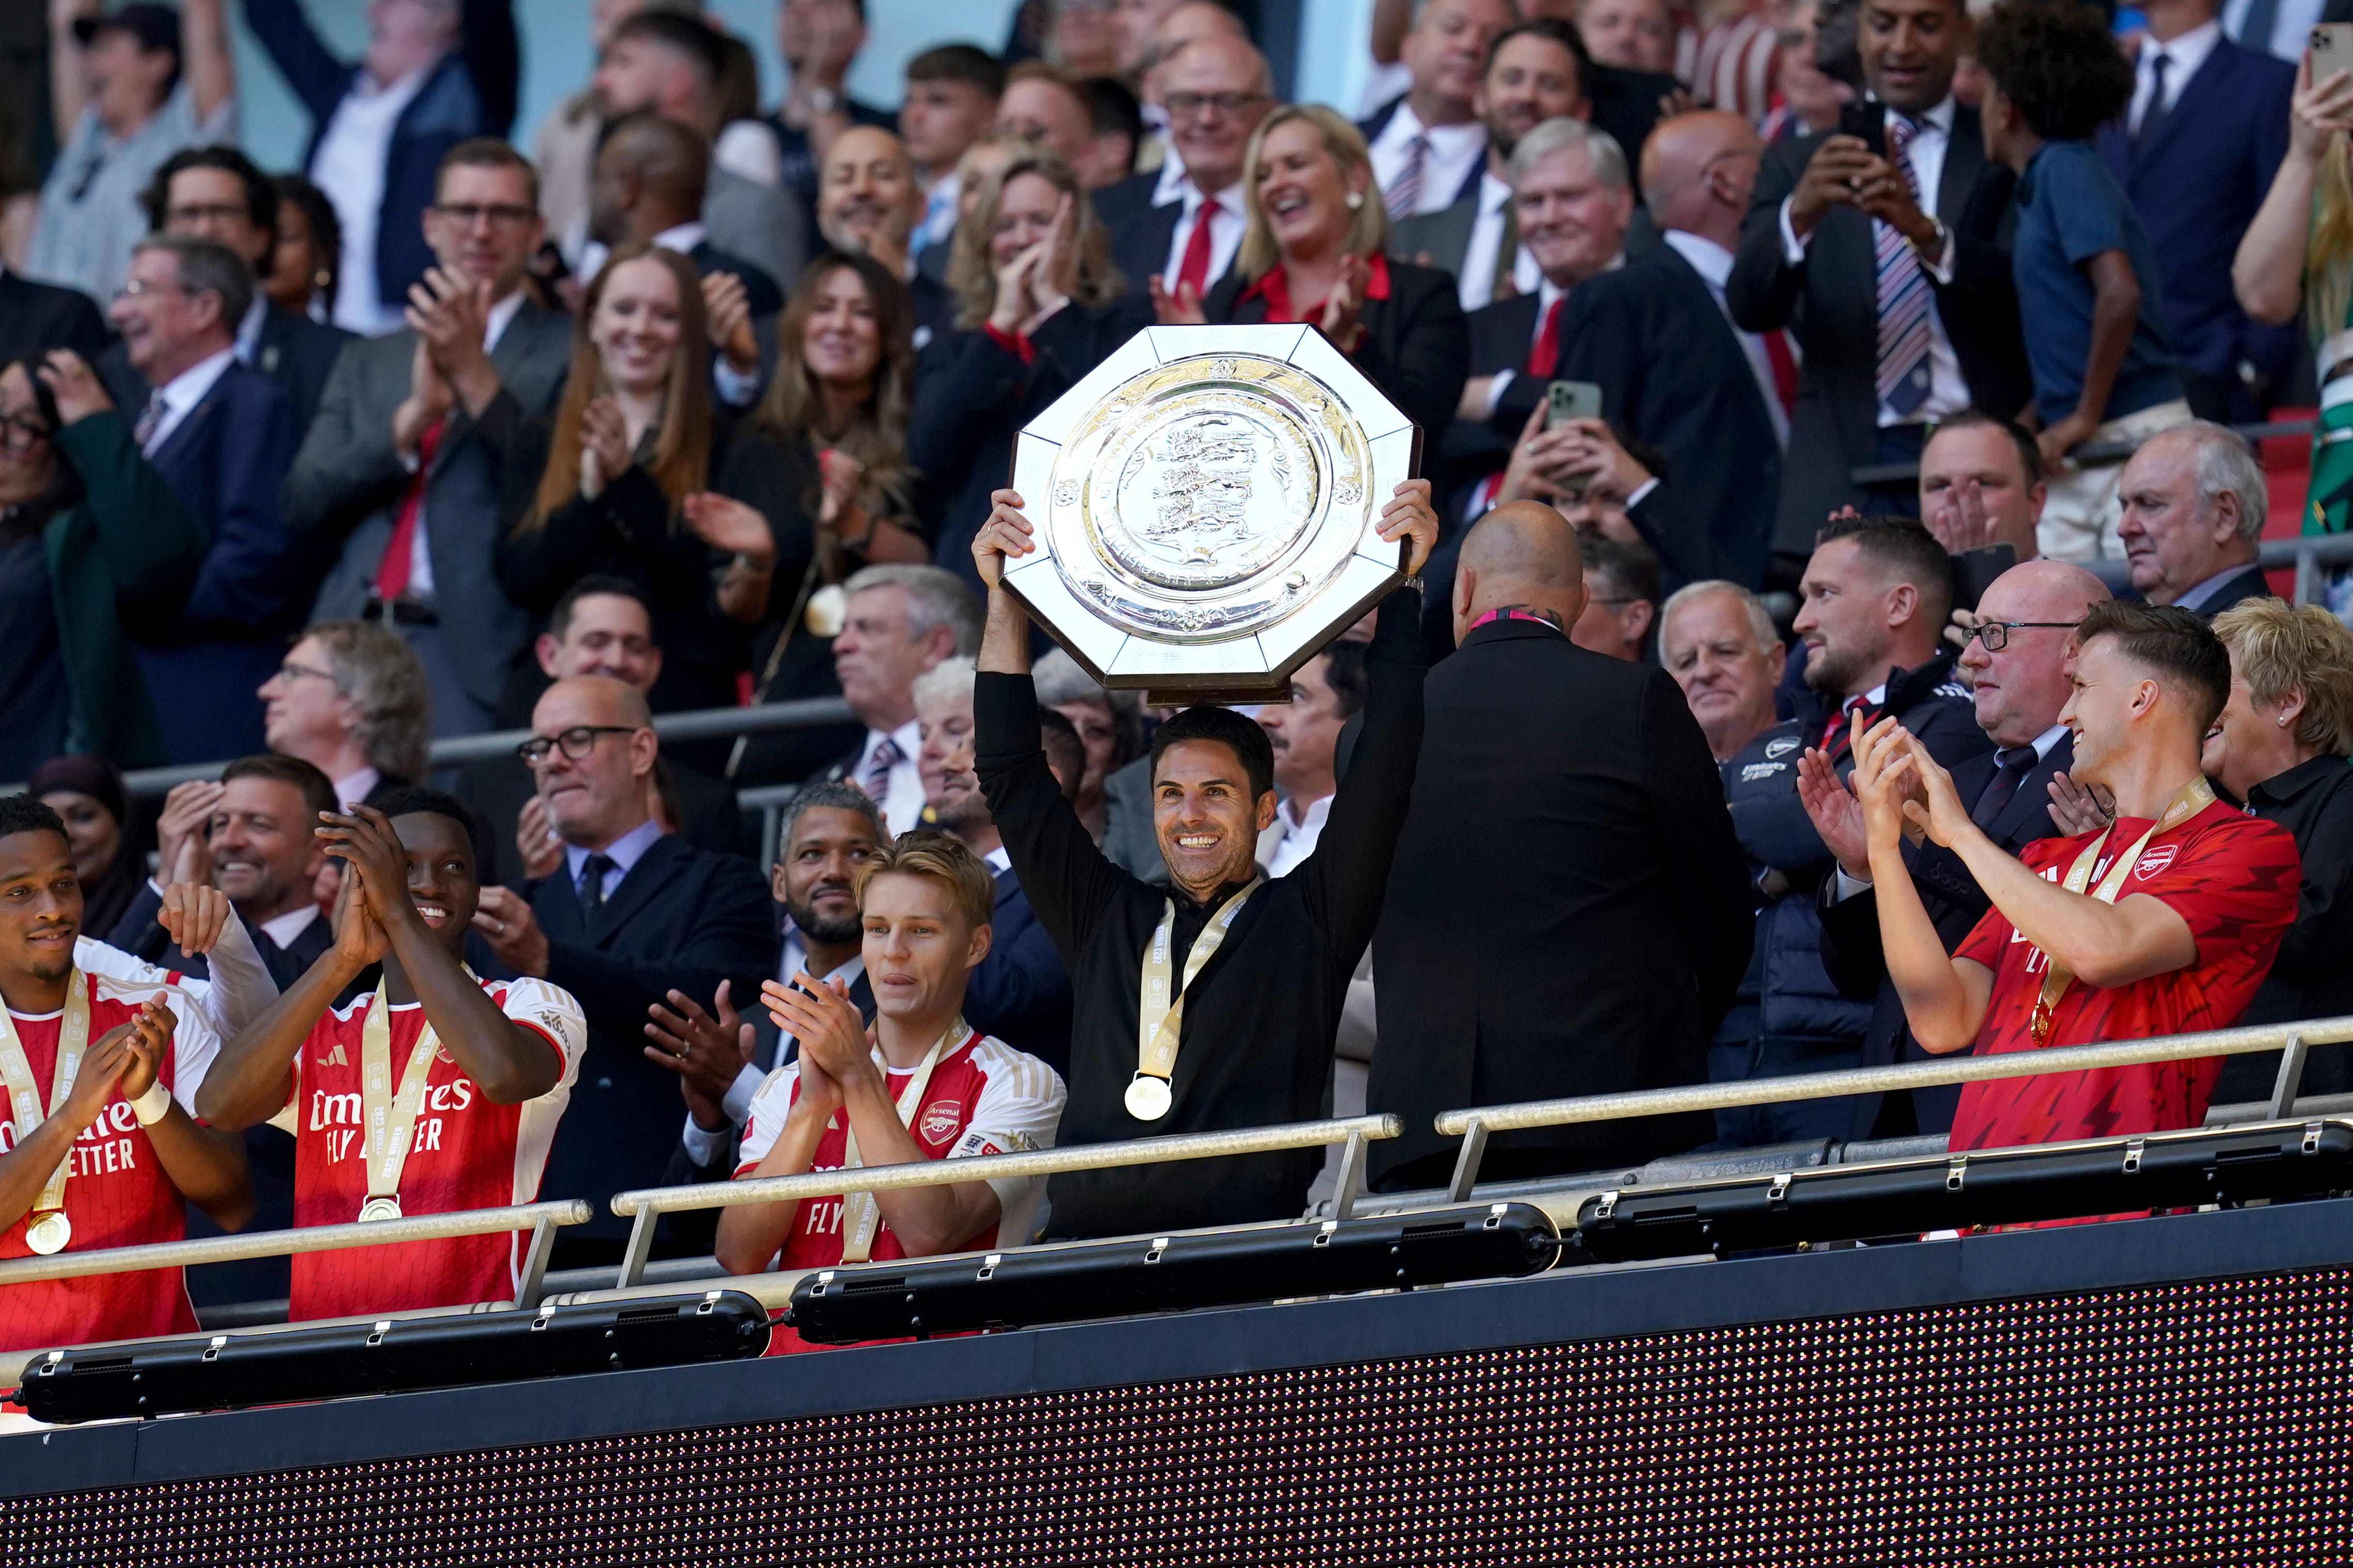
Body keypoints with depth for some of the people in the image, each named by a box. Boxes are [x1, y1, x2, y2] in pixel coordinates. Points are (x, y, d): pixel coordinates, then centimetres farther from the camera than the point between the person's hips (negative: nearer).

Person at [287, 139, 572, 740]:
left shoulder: (567, 355, 6)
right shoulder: (369, 364, 22)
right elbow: (304, 505, 9)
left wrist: (475, 373, -11)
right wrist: (412, 417, -4)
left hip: (476, 658, -4)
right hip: (354, 641, 4)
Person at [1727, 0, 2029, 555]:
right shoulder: (1798, 163, 14)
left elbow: (2032, 297, -5)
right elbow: (1750, 307, 0)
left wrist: (1928, 233, -21)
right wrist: (1800, 213, -20)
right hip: (1847, 477, 1)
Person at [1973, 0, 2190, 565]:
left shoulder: (2066, 170, -9)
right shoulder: (2042, 182, 18)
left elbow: (2120, 292, -22)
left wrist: (2085, 417, -16)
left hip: (2129, 432, -9)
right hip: (2075, 454, 9)